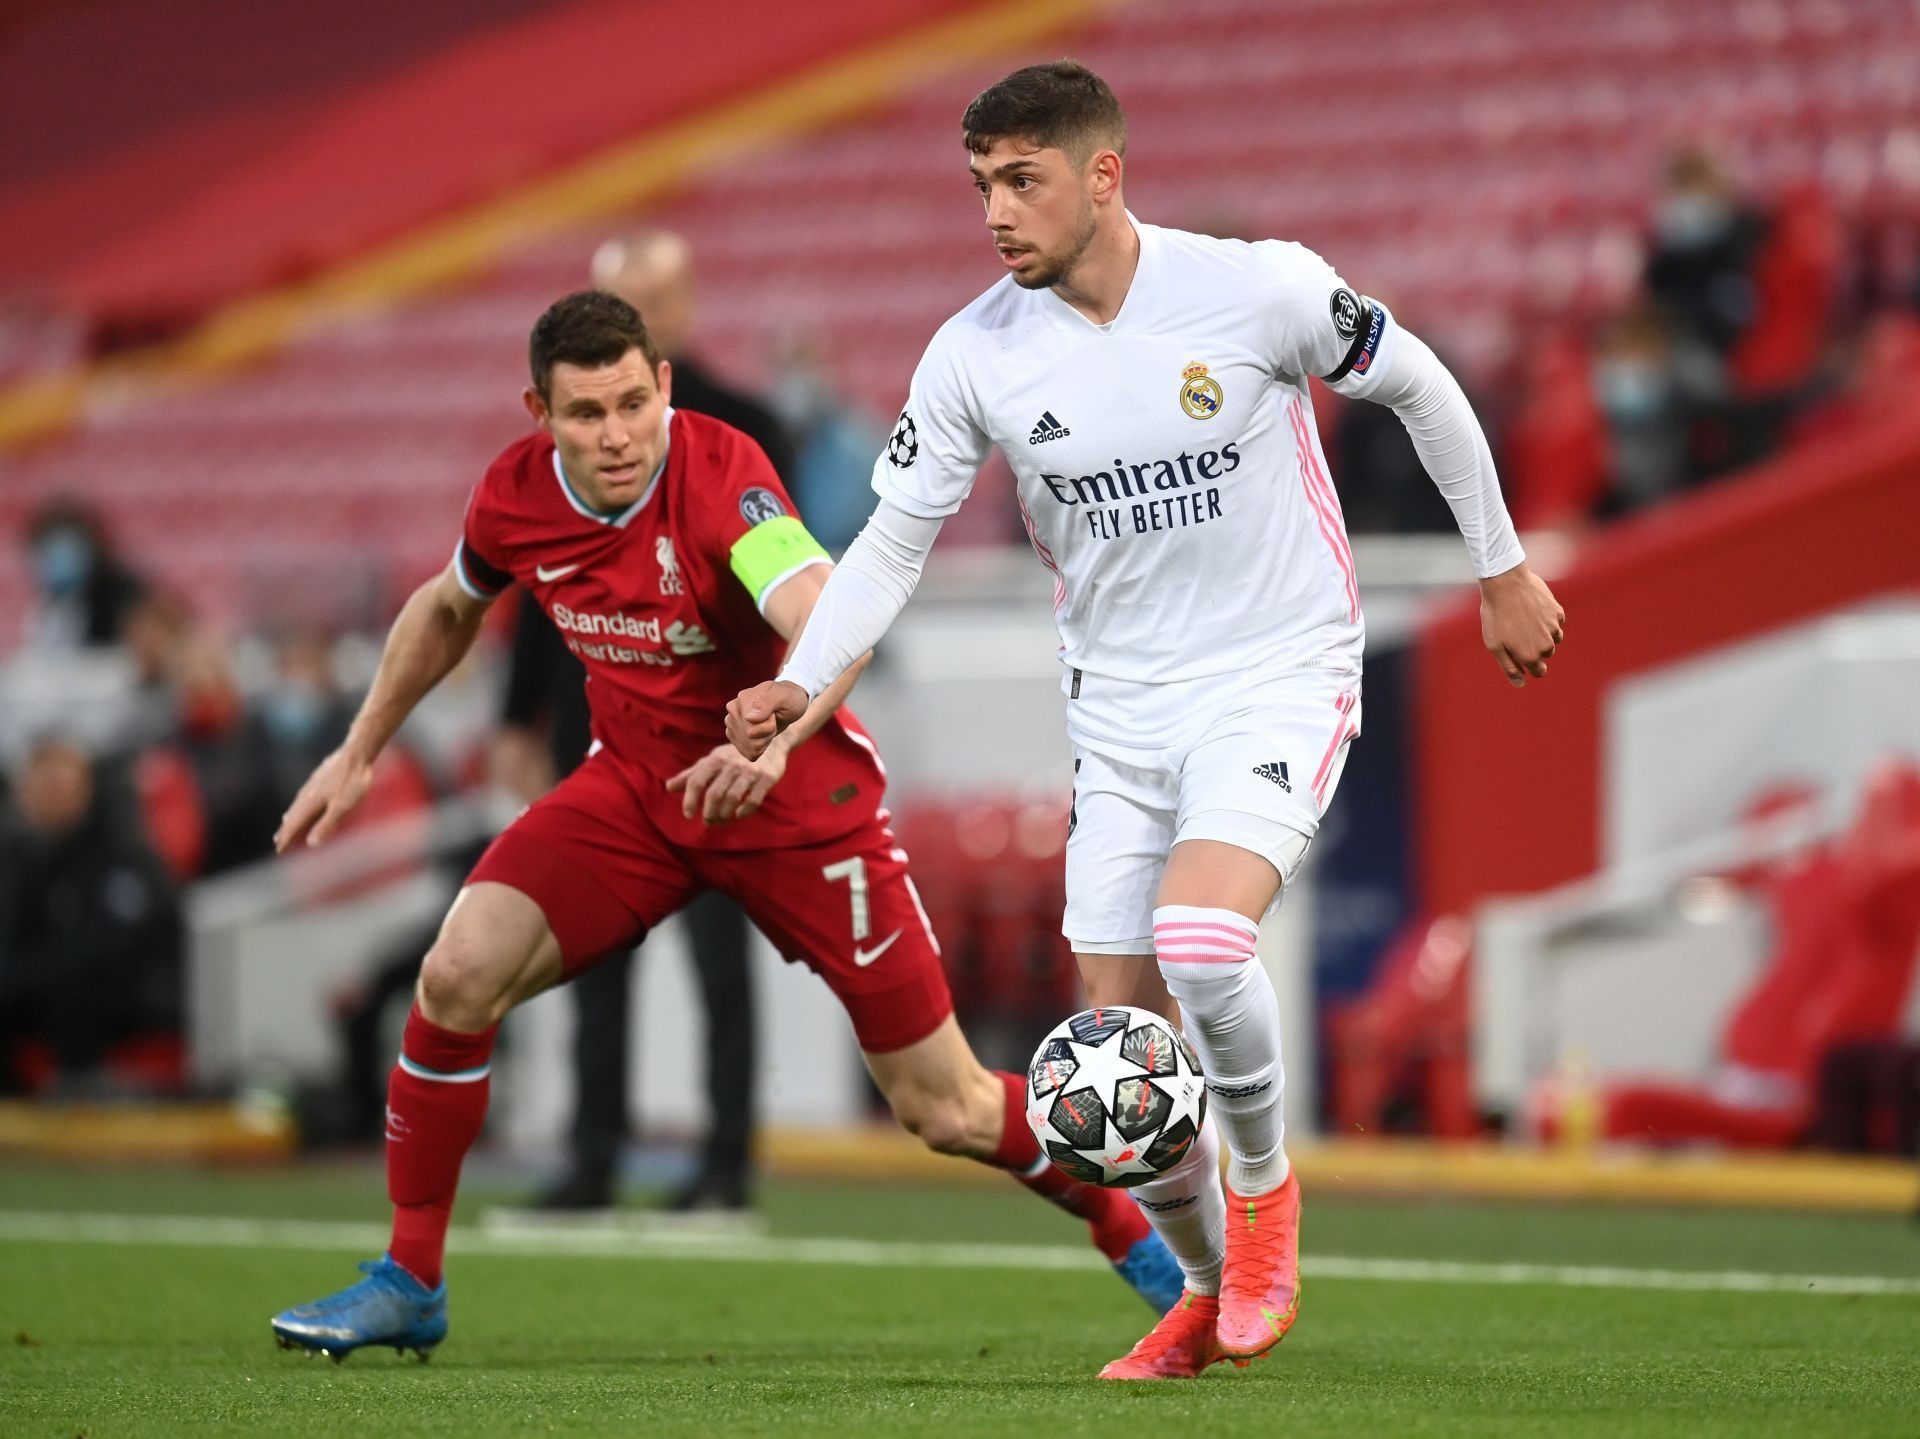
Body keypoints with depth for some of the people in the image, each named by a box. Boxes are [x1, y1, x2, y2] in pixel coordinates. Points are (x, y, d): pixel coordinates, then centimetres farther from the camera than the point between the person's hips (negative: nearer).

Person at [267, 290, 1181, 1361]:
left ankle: (1133, 1236, 24)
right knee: (458, 976, -17)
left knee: (948, 1111, -3)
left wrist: (772, 745, -58)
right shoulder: (517, 496, -9)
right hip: (635, 787, 4)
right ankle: (409, 1284, -2)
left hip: (795, 795, -4)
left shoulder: (720, 473, -26)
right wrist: (360, 754, 16)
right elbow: (448, 609, 15)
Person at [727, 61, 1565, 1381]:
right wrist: (802, 682, -13)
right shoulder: (976, 355, -6)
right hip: (1121, 710, 4)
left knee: (1200, 937, -29)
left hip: (1280, 678, -4)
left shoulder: (1259, 290, -15)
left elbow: (1419, 385, 1)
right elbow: (896, 538, 2)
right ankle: (1210, 1292, 26)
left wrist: (1503, 569, 8)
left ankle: (1265, 1181, -1)